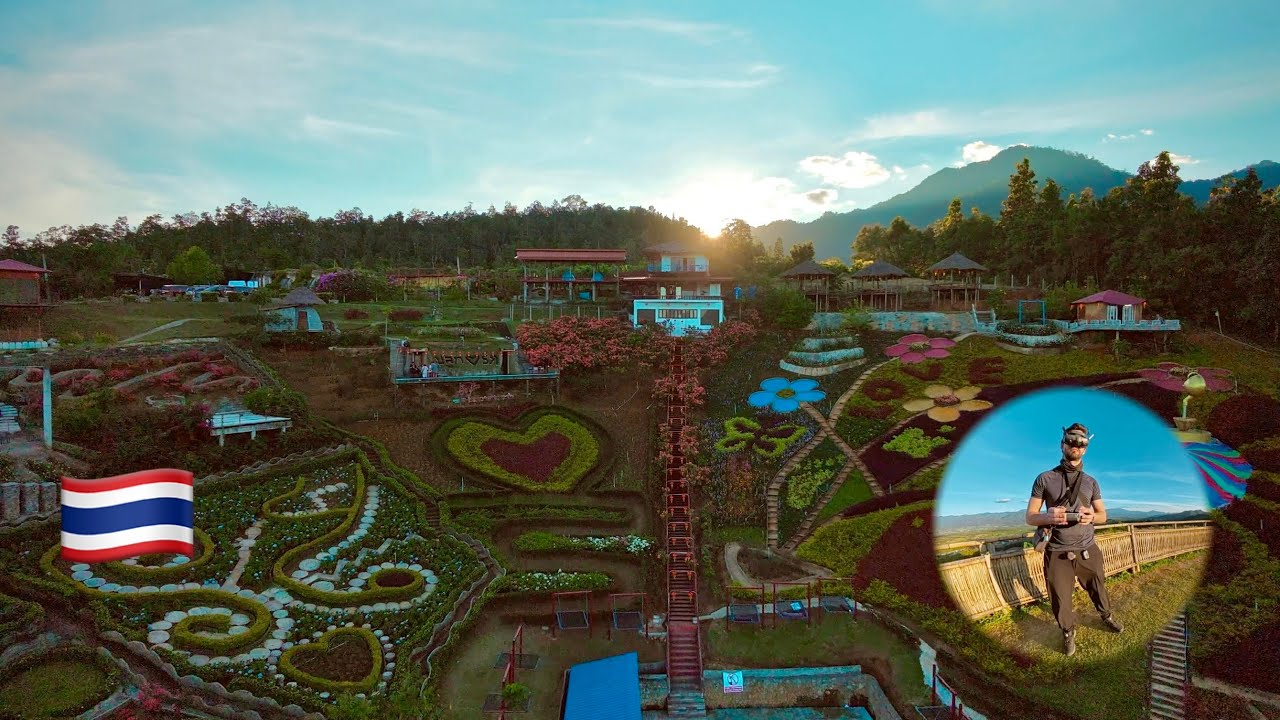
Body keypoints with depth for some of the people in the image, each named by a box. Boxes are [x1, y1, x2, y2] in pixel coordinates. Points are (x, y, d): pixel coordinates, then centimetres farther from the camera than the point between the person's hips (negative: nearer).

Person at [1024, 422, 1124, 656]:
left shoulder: (1091, 482, 6)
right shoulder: (1045, 479, -5)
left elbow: (1103, 515, 9)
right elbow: (1030, 517, -4)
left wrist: (1092, 516, -16)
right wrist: (1048, 517, -27)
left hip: (1087, 551, 3)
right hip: (1057, 554, -3)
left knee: (1098, 588, 21)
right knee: (1060, 599, 9)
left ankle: (1107, 616, 51)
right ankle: (1068, 632, 35)